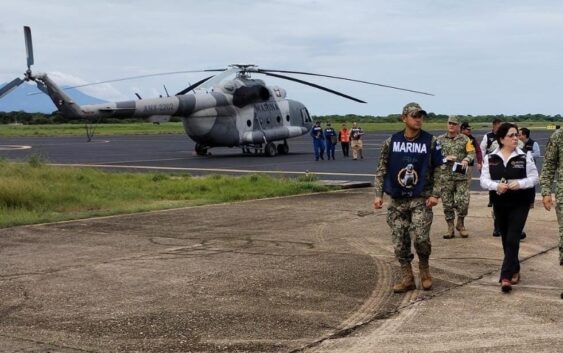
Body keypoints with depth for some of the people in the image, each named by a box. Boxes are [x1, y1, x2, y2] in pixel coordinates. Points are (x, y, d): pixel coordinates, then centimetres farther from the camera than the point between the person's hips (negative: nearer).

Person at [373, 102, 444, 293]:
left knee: (420, 238, -14)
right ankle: (406, 278, 18)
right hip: (397, 200, 2)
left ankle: (424, 268, 14)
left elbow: (437, 170, 1)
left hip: (421, 199, -2)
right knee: (400, 242, 4)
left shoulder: (430, 141, -3)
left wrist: (435, 194, -7)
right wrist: (378, 194, -3)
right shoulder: (391, 141, 0)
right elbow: (382, 170, 5)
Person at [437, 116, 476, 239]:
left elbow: (472, 152, -1)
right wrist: (445, 158, -13)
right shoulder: (440, 140, 8)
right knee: (447, 203, 2)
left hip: (462, 175, -1)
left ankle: (460, 224, 17)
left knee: (463, 201, -6)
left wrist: (466, 159, -22)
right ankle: (450, 228, 12)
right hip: (445, 175, 1)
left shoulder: (465, 139, 6)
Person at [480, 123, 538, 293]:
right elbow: (483, 180, -2)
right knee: (506, 239, 13)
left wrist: (519, 183, -21)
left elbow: (534, 178, -3)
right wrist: (496, 186, -23)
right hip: (499, 204, 3)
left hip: (520, 204, -3)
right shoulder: (490, 158, -1)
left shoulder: (525, 157, -4)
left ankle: (506, 277, -12)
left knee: (512, 239, -10)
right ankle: (514, 270, 31)